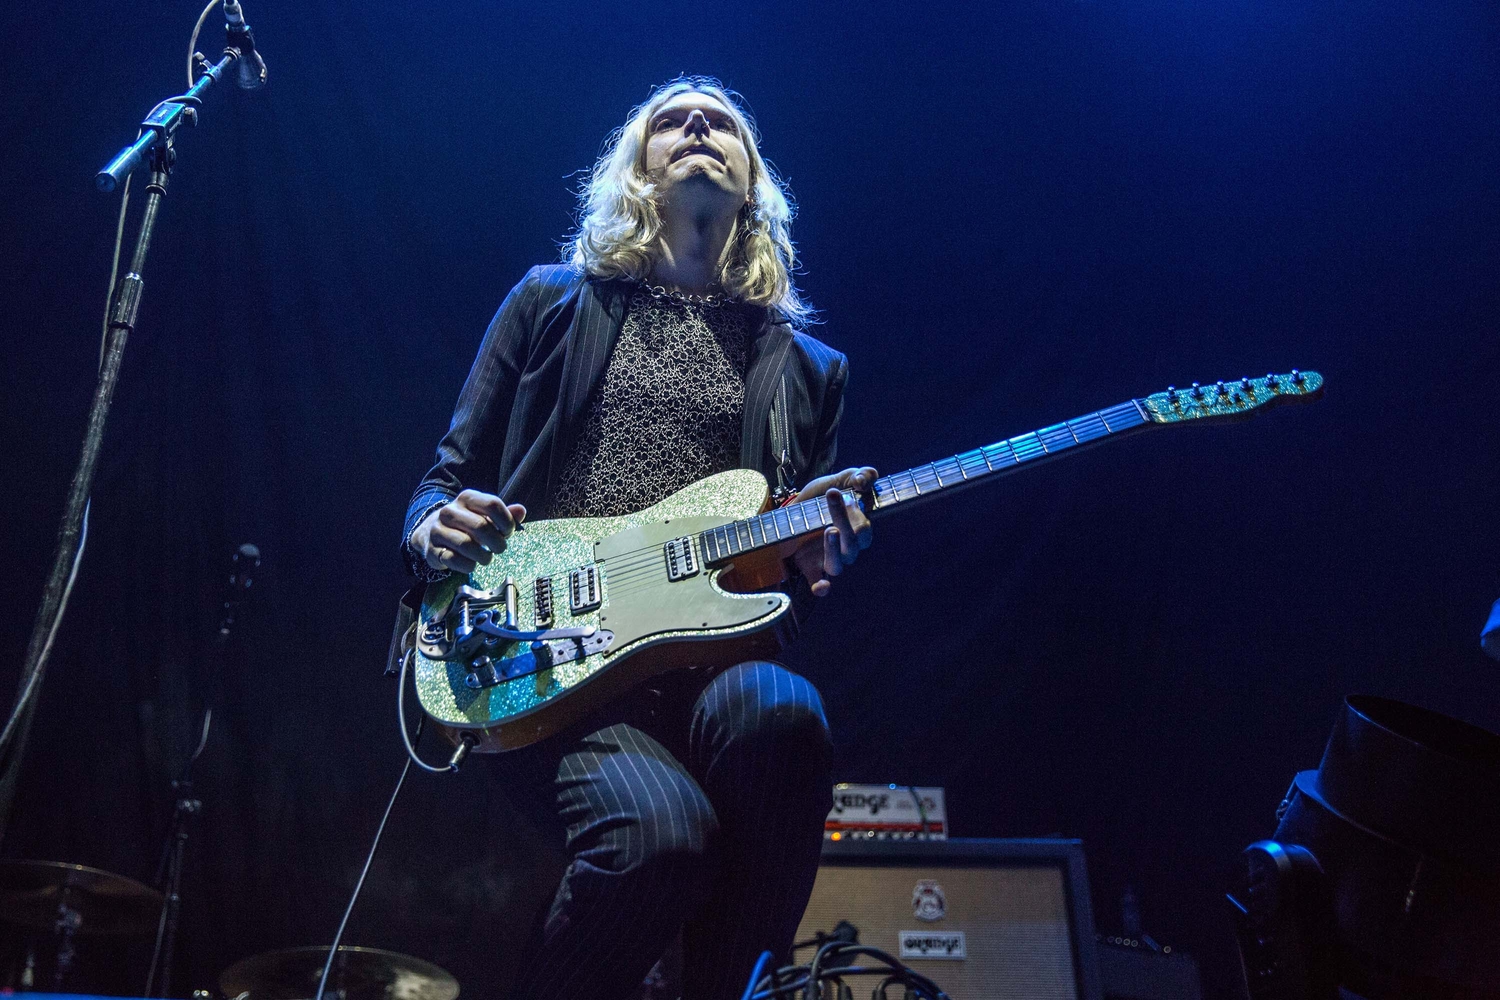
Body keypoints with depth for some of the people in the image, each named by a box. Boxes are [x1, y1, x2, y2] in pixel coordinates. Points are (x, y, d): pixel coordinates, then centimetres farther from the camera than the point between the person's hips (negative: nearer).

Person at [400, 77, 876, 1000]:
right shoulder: (555, 302, 17)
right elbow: (450, 477, 16)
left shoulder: (806, 365, 21)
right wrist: (435, 530, -7)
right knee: (660, 829, -32)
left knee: (780, 711, -35)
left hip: (709, 661, 2)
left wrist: (817, 556, -4)